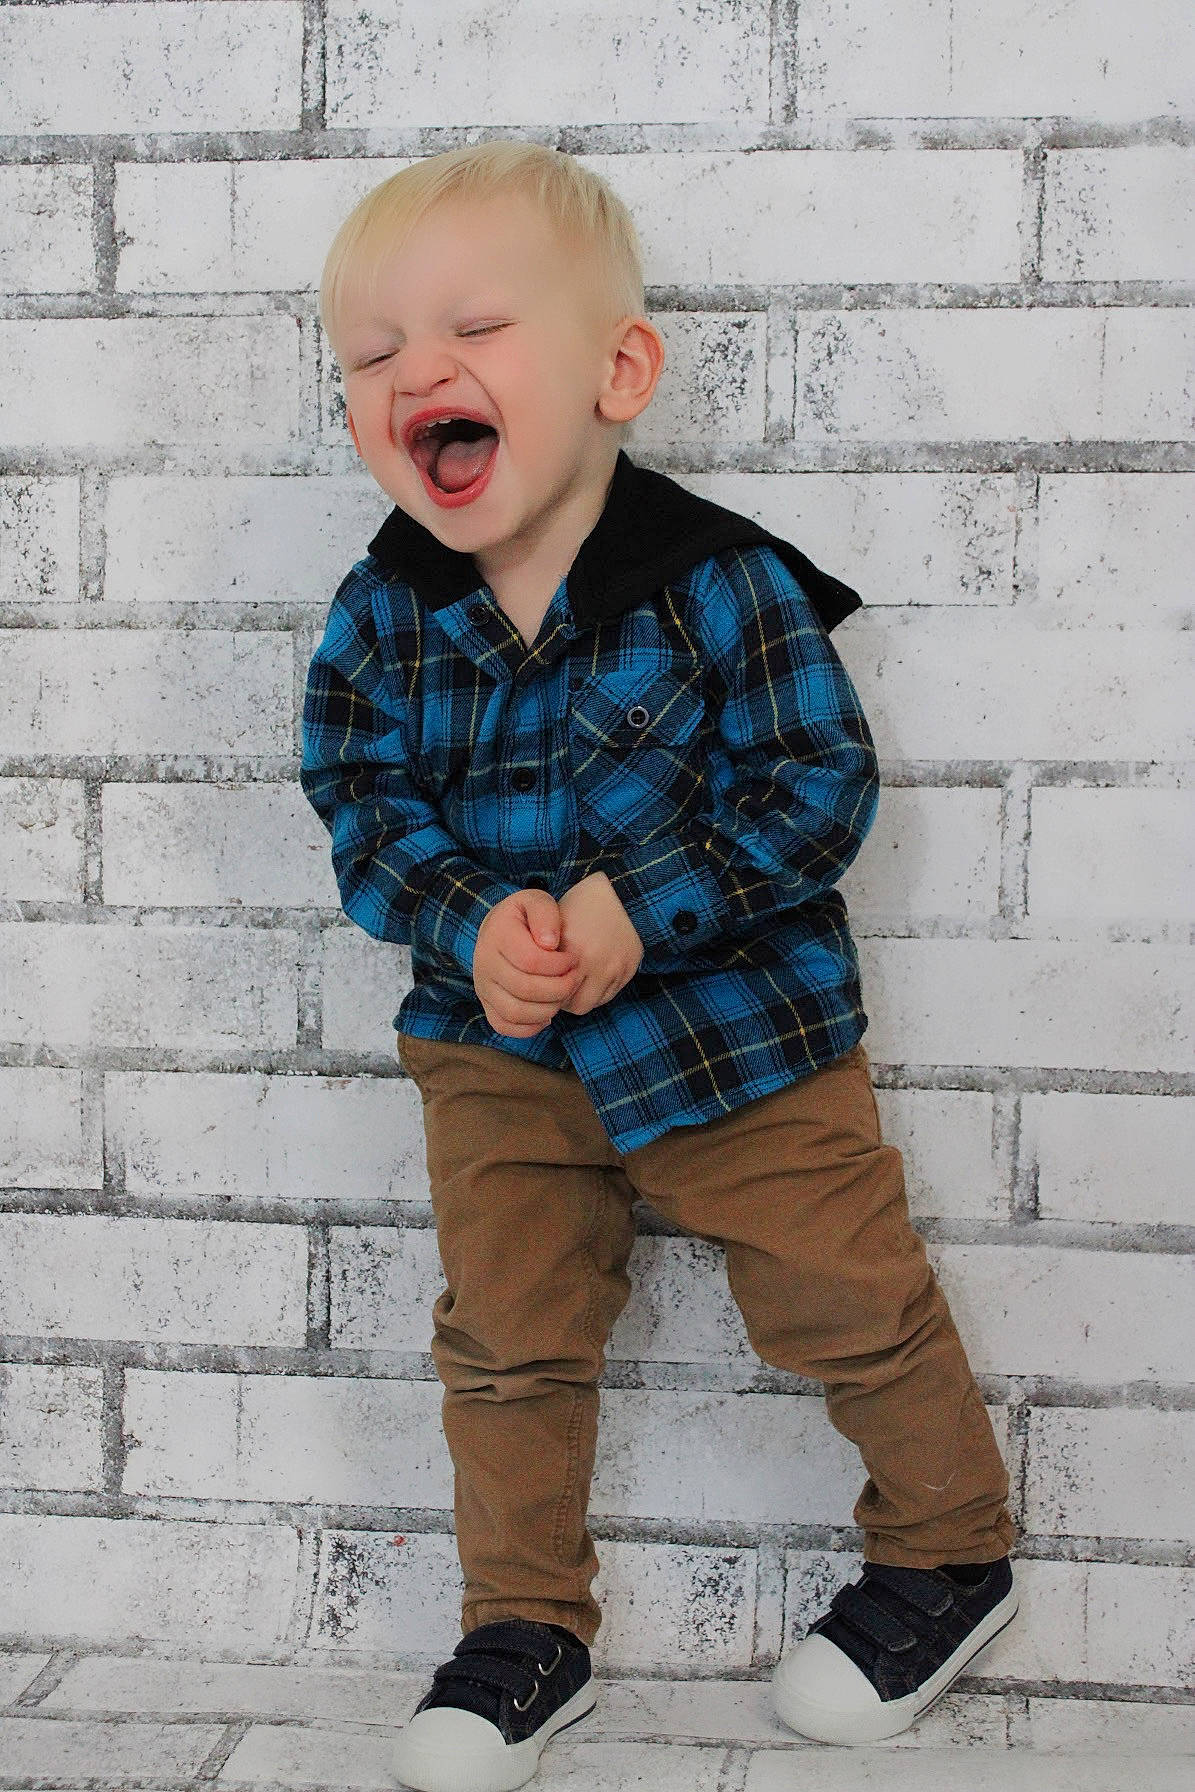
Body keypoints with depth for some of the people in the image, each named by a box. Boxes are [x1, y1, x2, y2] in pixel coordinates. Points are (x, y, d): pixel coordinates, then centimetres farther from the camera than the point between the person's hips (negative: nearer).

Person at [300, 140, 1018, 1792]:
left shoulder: (726, 582, -18)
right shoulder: (381, 616, -7)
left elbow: (820, 785, -16)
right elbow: (363, 806, -2)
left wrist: (642, 909, -26)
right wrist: (470, 924, -22)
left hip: (734, 1026, -3)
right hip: (496, 1045, 3)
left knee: (846, 1306, 8)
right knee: (504, 1342, 11)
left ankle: (950, 1551, 34)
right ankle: (525, 1630, 30)